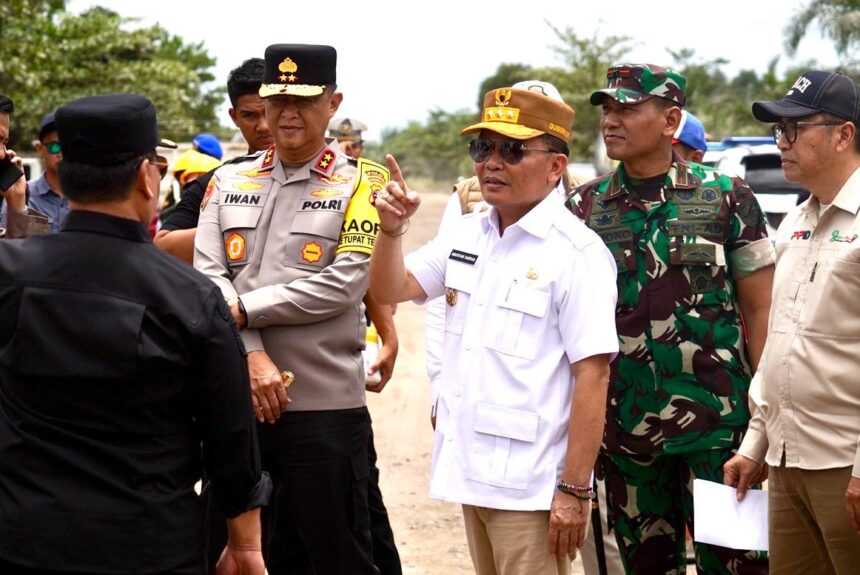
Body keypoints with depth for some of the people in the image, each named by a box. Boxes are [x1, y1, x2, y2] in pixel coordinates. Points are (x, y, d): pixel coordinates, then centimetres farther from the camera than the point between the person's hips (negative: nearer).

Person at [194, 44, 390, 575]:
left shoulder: (361, 184, 0)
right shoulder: (230, 182, 11)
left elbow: (343, 286, -11)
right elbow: (207, 274, 1)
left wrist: (242, 309, -11)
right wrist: (252, 353, -14)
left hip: (326, 405, -4)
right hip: (235, 397, 4)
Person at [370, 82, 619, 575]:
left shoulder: (576, 252, -13)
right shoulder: (468, 235, 10)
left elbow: (592, 376, -16)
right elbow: (391, 291, 15)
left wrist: (575, 490, -18)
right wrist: (392, 230, -5)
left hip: (531, 490, -7)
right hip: (471, 475, 7)